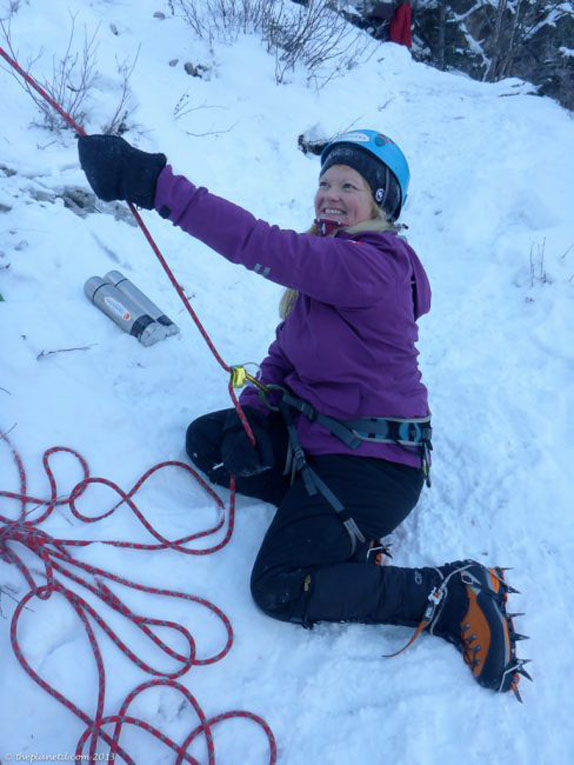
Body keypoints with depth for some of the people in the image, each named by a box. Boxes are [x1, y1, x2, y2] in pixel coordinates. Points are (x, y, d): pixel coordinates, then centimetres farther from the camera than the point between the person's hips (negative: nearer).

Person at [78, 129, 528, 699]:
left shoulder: (370, 266, -22)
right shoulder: (327, 258, 9)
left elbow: (262, 246, -35)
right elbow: (286, 346, 10)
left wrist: (154, 183, -37)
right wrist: (252, 411, -5)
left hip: (373, 459, -10)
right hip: (313, 430, 10)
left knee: (279, 589, -15)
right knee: (206, 440, 8)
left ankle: (454, 598, -6)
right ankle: (336, 519, 3)